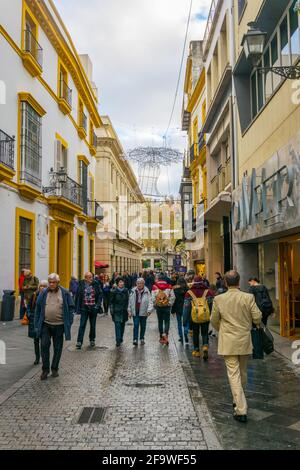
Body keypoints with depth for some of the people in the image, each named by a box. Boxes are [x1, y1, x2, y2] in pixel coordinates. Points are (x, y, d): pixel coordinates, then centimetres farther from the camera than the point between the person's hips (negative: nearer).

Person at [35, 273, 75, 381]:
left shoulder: (65, 293, -1)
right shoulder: (44, 293, 2)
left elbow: (71, 308, 2)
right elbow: (38, 309, 6)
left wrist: (69, 323, -4)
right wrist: (37, 324, 2)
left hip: (59, 325, 0)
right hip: (45, 325, 1)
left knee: (57, 348, 7)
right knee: (44, 346, -5)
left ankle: (54, 368, 23)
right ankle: (45, 369, 9)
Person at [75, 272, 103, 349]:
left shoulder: (96, 284, -4)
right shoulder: (81, 285, -4)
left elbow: (100, 294, -1)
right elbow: (77, 296, -2)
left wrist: (98, 304, -10)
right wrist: (77, 307, -6)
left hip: (93, 308, 1)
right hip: (84, 308, -1)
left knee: (93, 325, 13)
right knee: (82, 325, -4)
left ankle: (92, 340, 29)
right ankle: (79, 342, -2)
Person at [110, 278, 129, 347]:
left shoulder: (126, 291, 4)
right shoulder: (114, 291, -4)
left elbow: (127, 301, 10)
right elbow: (111, 301, 0)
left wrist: (128, 309, 6)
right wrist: (111, 310, -5)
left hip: (124, 311, 3)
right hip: (116, 311, -3)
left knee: (122, 325, 10)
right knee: (117, 325, -10)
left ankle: (121, 339, 25)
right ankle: (118, 341, -10)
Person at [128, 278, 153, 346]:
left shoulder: (147, 292, -7)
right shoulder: (133, 291, 0)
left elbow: (150, 302, -9)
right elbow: (130, 302, 6)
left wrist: (149, 310, -20)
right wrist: (129, 311, 5)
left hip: (143, 312, 0)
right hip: (135, 312, 0)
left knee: (143, 326, 12)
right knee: (136, 325, -5)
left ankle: (142, 339, 28)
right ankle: (135, 339, -2)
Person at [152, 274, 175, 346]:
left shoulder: (155, 287, -5)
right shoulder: (169, 286, -3)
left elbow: (153, 298, -6)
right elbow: (173, 297, -3)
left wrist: (155, 305, 8)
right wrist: (170, 304, 8)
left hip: (158, 306, 1)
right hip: (167, 306, -1)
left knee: (160, 322, 13)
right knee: (167, 321, 5)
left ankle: (161, 337, 19)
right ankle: (165, 334, -18)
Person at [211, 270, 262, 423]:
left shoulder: (219, 299, -8)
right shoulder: (249, 297, -10)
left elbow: (214, 320, 1)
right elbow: (257, 318, -7)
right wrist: (257, 325, 16)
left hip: (228, 343, -2)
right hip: (245, 341, 2)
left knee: (234, 374, 0)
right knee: (242, 373, 20)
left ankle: (241, 410, -3)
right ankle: (239, 401, 37)